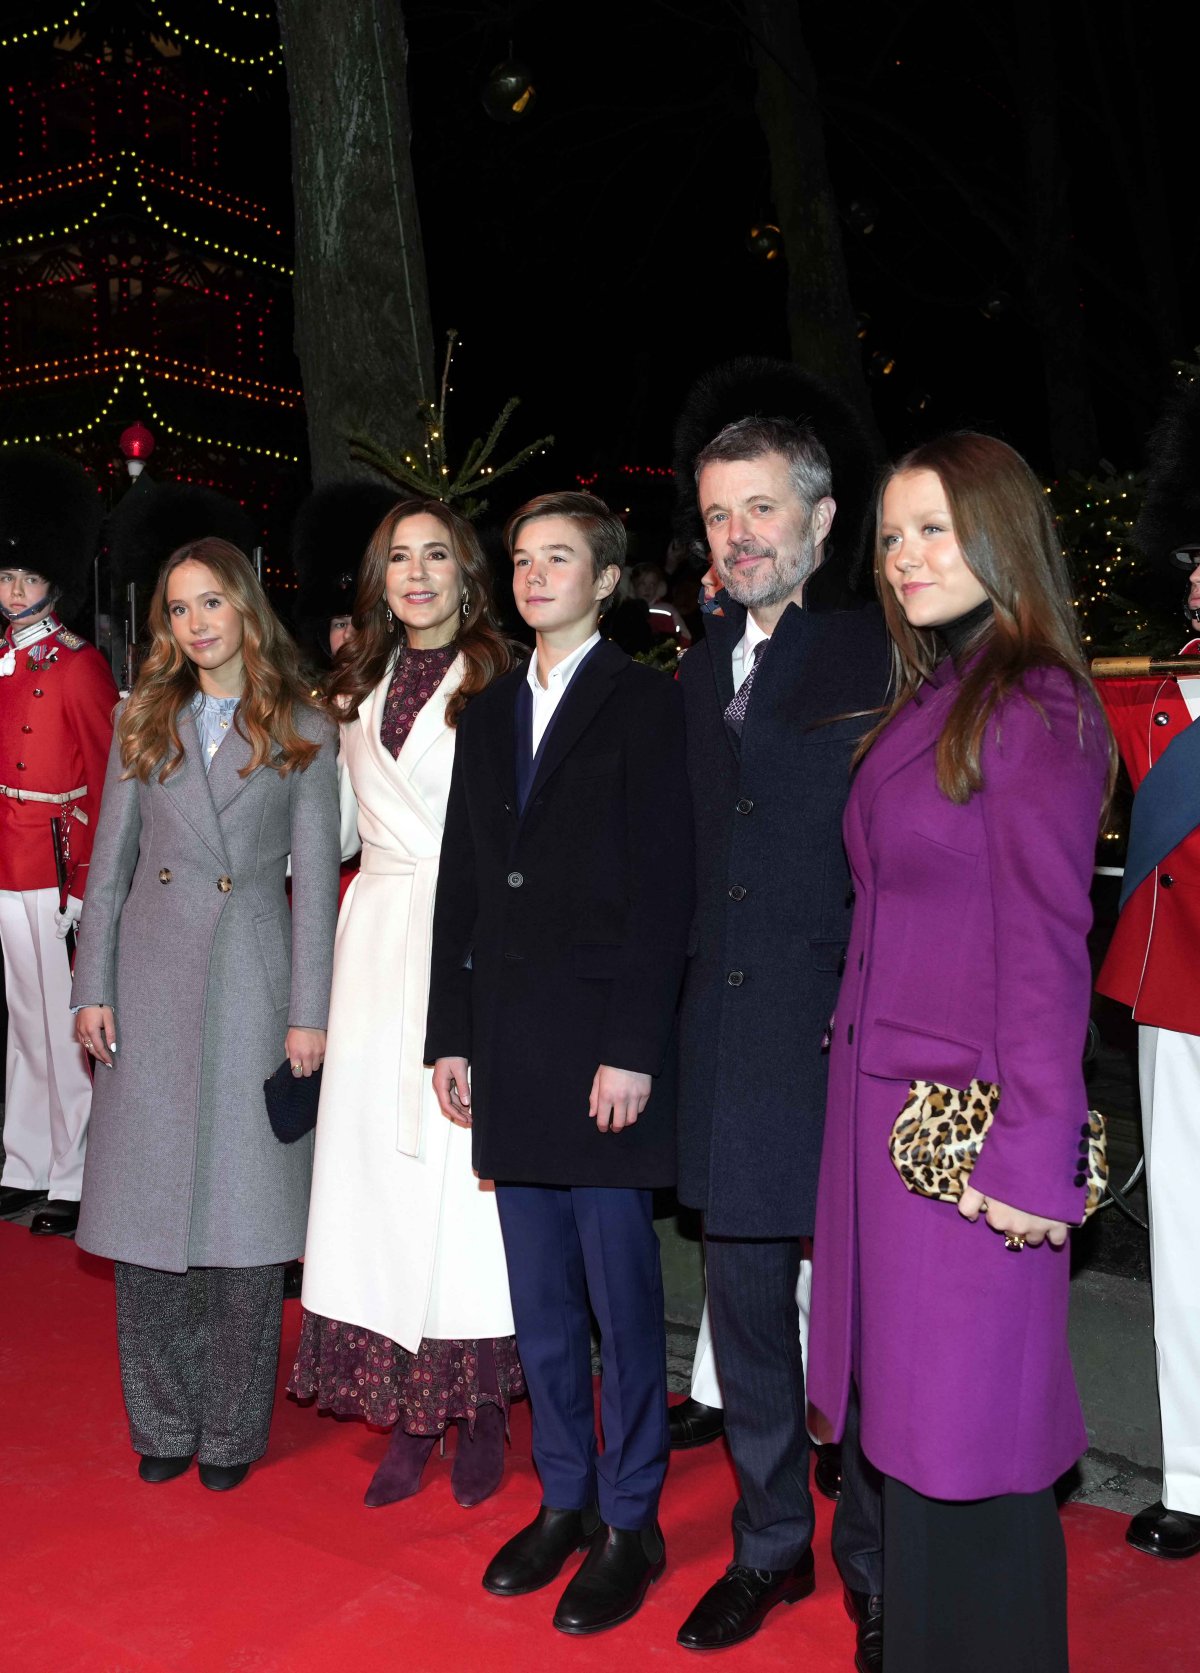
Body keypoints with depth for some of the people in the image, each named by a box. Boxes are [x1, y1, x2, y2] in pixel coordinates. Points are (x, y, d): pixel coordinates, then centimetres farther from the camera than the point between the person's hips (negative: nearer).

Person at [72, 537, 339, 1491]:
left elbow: (316, 879, -1)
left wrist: (308, 1012, -6)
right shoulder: (144, 723, 10)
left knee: (246, 1214, 2)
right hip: (153, 983, 2)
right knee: (147, 1202, 6)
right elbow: (111, 864, 10)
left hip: (253, 986, -2)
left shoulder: (303, 733, 3)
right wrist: (94, 988, 3)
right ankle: (164, 1423, 22)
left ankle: (233, 1431, 18)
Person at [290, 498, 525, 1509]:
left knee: (471, 1163, -2)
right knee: (382, 1160, 5)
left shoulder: (499, 682, -1)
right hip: (380, 937, 5)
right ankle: (406, 1412, 16)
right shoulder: (362, 689, 15)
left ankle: (481, 1408, 13)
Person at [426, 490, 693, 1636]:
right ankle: (564, 1499, 30)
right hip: (508, 1051, 6)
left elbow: (663, 890, -10)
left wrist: (633, 1050, -15)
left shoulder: (646, 705, -3)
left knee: (621, 1292, 4)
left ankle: (630, 1521, 20)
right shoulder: (488, 714, 15)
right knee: (539, 1294, 14)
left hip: (605, 1046, -6)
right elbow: (459, 887, 15)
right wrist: (450, 1037, 10)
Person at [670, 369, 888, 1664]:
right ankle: (768, 1545, 34)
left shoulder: (885, 660, -5)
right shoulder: (699, 676, 13)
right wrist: (668, 1016, 7)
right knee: (745, 1301, 15)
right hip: (728, 1046, 6)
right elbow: (696, 866, 13)